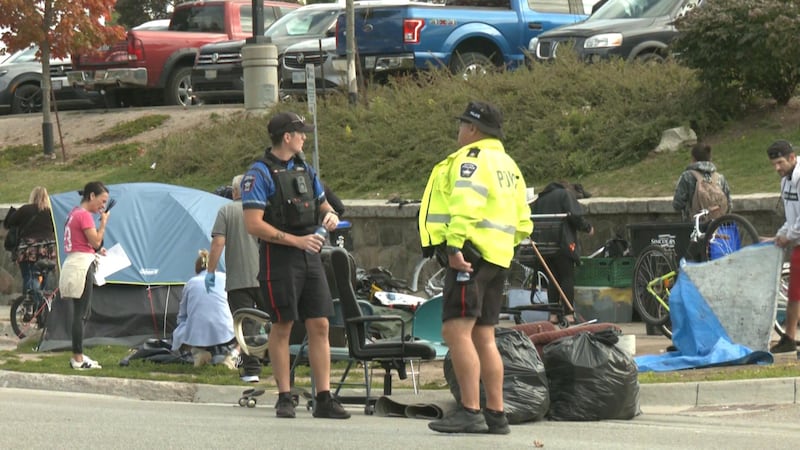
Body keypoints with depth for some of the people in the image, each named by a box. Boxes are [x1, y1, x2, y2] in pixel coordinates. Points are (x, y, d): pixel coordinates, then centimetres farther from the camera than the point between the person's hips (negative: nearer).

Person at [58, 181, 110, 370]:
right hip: (82, 264, -10)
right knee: (81, 314, -8)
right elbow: (96, 241, -15)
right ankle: (78, 359, -7)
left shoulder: (74, 213, 17)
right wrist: (104, 222, -7)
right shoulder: (85, 215, -13)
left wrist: (97, 250, 14)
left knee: (80, 313, 14)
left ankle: (78, 356, 17)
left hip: (73, 263, 10)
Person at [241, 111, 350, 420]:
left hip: (310, 256, 6)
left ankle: (323, 398, 2)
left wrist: (330, 215, 2)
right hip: (279, 257, -6)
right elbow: (254, 224, -15)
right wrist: (296, 241, -18)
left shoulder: (305, 170, 15)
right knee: (282, 327, 0)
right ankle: (284, 398, 8)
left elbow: (322, 204, 28)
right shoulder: (259, 174, -8)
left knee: (320, 325, 1)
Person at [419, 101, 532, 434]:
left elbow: (465, 205, -22)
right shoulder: (508, 165, 23)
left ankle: (470, 412, -22)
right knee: (483, 337, 13)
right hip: (498, 256, 10)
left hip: (471, 254, -10)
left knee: (456, 331, -14)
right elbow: (522, 224, 24)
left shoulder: (471, 159, -6)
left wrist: (454, 245, -28)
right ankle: (496, 415, 13)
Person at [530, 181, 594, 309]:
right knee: (567, 277, -2)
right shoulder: (566, 194, 3)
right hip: (563, 245, -6)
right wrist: (588, 227, 4)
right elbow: (575, 216, -8)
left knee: (553, 279, 9)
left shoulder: (540, 199, 21)